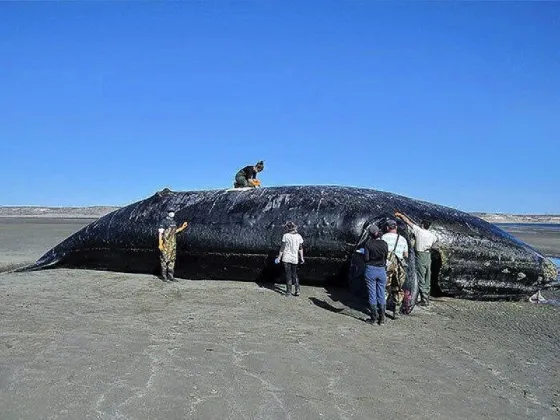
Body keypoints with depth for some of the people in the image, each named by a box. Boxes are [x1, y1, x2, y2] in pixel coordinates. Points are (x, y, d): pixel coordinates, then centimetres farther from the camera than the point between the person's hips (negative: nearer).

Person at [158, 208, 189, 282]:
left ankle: (170, 276, 13)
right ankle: (164, 276, 7)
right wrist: (160, 244, -19)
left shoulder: (173, 222, 12)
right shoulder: (164, 221, -10)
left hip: (173, 243, 7)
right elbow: (160, 233, -13)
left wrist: (182, 227, 12)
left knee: (172, 260, 8)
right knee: (164, 259, -2)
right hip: (165, 243, -7)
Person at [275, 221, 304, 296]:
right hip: (295, 258, 4)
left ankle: (289, 291, 7)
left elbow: (282, 247, -9)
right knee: (294, 274, 16)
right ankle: (297, 290, 8)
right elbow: (301, 248, 4)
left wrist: (279, 257, -2)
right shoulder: (299, 236, 1)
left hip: (286, 258, -4)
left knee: (288, 275, 5)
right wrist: (301, 258, 13)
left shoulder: (286, 236, -11)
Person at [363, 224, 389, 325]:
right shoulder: (384, 244, -1)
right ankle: (382, 319, 15)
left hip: (370, 270, -3)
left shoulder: (368, 243, -10)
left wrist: (363, 254, 8)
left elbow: (366, 259, -12)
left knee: (372, 295, 6)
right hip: (381, 271, 3)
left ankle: (374, 318, 10)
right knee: (381, 295, 11)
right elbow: (386, 258, 5)